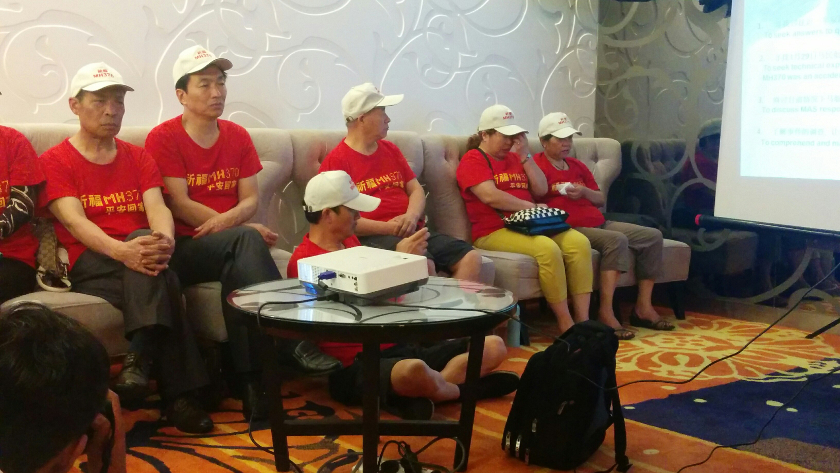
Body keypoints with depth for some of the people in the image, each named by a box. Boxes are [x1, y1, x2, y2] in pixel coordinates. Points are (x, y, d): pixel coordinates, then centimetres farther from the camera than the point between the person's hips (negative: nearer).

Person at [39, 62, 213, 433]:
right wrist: (122, 251, -34)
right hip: (91, 264, -3)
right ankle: (178, 395, -35)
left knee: (144, 237, -35)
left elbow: (158, 208, 0)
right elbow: (74, 221, -11)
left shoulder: (138, 157, 19)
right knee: (163, 283, -34)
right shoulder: (55, 162, 7)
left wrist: (164, 241, -27)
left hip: (139, 255, 3)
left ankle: (139, 361, -40)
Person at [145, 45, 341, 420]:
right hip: (184, 249, -4)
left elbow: (250, 199, 6)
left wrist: (228, 220, -19)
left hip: (226, 247, 4)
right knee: (245, 240, -33)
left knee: (237, 266, -33)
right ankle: (290, 341, -37)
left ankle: (251, 381, -36)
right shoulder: (163, 138, -2)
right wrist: (245, 229, -17)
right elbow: (180, 205, -10)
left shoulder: (237, 136, 13)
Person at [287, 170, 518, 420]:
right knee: (414, 371, -43)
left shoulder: (349, 240, 16)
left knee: (494, 346, 4)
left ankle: (413, 394, -17)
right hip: (357, 368, -9)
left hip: (397, 347, 10)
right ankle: (463, 391, -6)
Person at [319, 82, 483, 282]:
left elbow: (416, 189, 18)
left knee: (471, 257, -12)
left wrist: (411, 216, -6)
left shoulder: (390, 149, 20)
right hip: (372, 237, -7)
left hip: (411, 230, 7)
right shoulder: (336, 161, -3)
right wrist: (386, 228, -15)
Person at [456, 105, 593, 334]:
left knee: (580, 242, -17)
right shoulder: (473, 159, 0)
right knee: (548, 249, -32)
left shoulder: (514, 157, 21)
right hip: (495, 231, -7)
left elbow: (541, 190, 15)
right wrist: (531, 207, -9)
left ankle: (583, 319, -19)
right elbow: (490, 196, -15)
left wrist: (525, 156, 6)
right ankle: (566, 324, -21)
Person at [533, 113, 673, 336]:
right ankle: (605, 313, -33)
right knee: (617, 240, -34)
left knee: (653, 236, -2)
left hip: (599, 223, 9)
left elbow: (601, 200, 21)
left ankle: (643, 307, -2)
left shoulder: (578, 166, 22)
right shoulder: (537, 165, -2)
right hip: (569, 229, -9)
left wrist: (585, 192, 1)